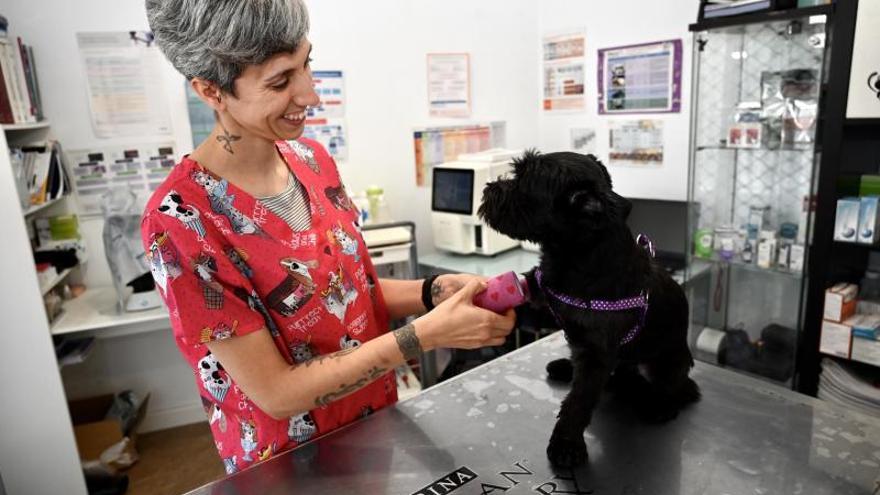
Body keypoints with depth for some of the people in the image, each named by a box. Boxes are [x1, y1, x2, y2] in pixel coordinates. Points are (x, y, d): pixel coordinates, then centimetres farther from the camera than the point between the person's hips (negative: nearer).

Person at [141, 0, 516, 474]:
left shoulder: (311, 157, -7)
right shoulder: (182, 219, -26)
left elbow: (349, 288, 2)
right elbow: (275, 393, -23)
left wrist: (434, 291, -15)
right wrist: (425, 335, -26)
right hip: (290, 460, -5)